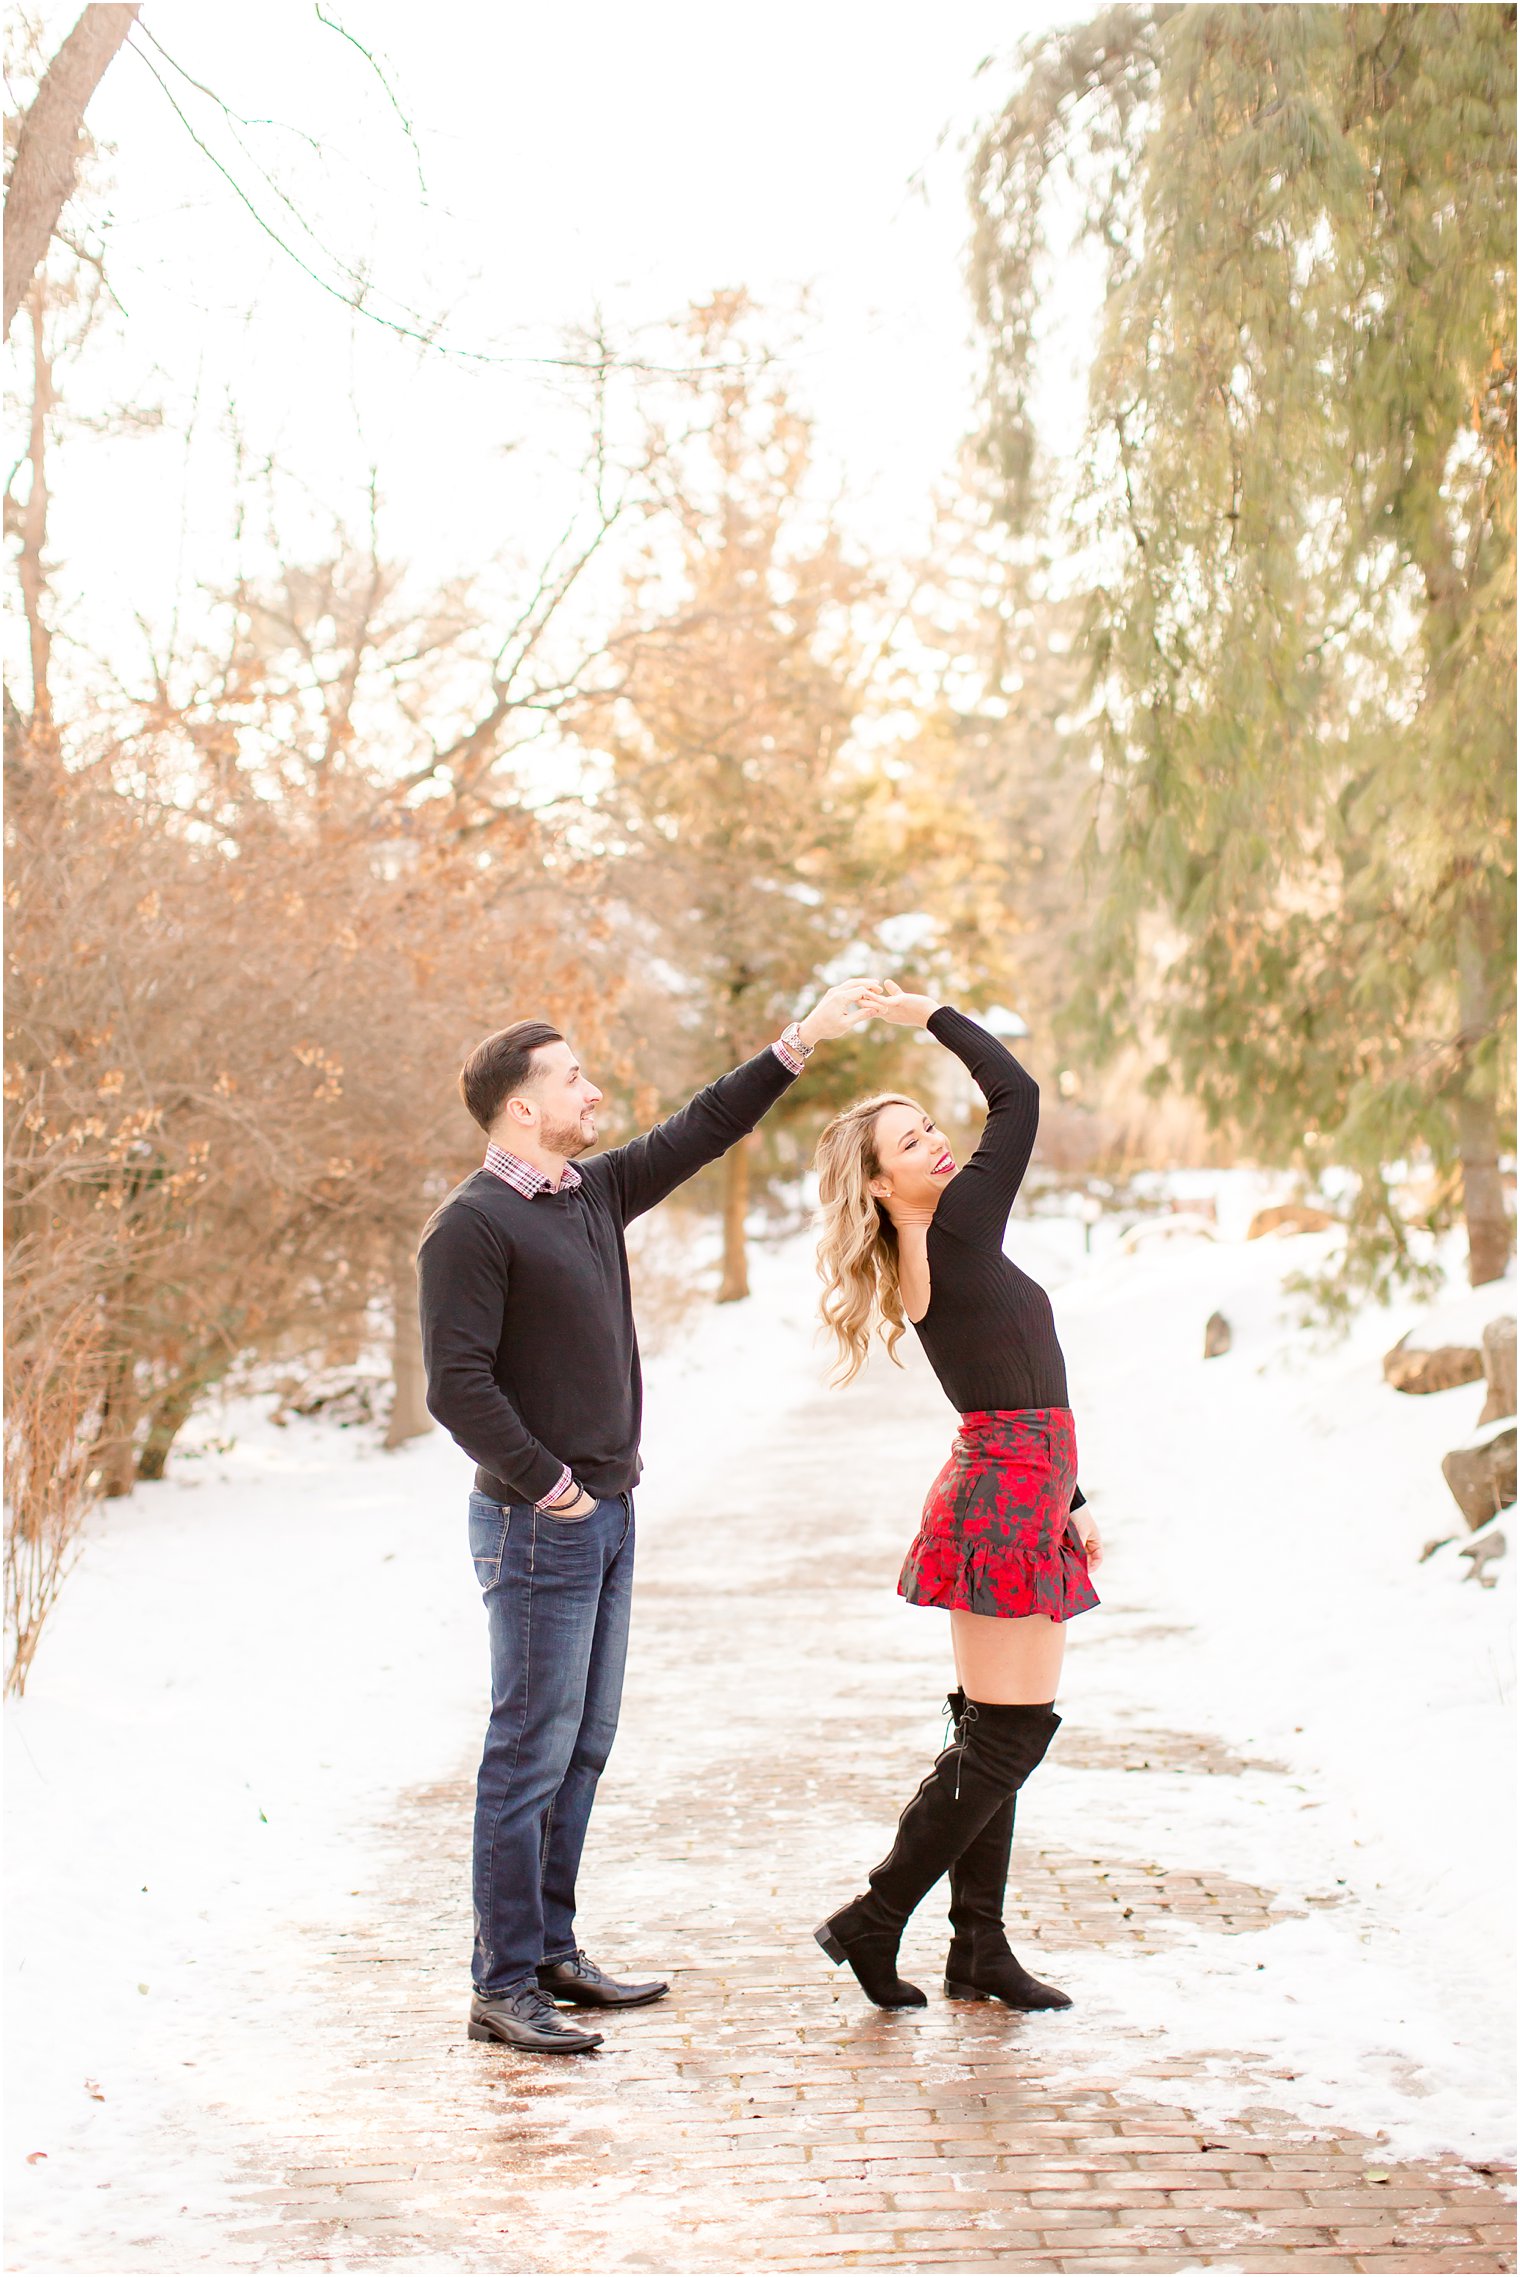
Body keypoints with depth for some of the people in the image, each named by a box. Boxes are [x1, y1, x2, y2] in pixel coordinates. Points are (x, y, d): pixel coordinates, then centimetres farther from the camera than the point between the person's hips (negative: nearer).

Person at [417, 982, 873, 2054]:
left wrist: (801, 1042, 21)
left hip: (606, 1515, 9)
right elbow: (457, 1383, -19)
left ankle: (553, 1952, 23)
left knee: (584, 1747, 13)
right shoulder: (472, 1225, -13)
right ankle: (503, 1987, 1)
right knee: (532, 1753, -5)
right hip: (539, 1526, -9)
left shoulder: (592, 1193, 12)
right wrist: (549, 1486, -15)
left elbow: (697, 1133, 22)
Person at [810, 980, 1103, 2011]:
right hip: (1007, 1498, -10)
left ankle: (980, 1949, 13)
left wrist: (1071, 1501, 21)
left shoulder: (943, 1263, 15)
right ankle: (874, 1920, -4)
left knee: (995, 1735, 9)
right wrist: (930, 1016, 0)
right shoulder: (959, 1234, -11)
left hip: (1016, 1494, 10)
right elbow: (1018, 1094, -9)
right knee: (1007, 1736, -9)